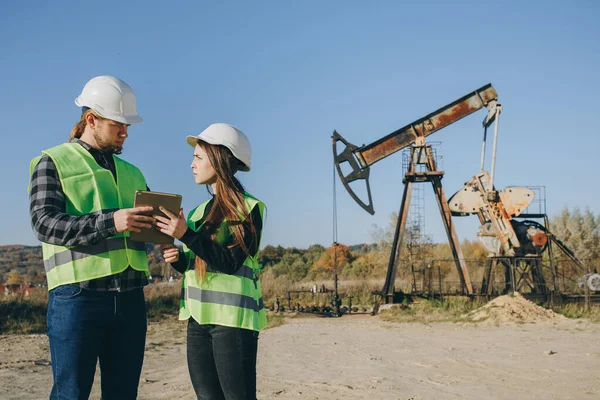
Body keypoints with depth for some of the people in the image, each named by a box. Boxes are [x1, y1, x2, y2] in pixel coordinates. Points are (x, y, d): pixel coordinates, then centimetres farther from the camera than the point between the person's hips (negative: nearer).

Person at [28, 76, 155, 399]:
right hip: (78, 297, -5)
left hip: (130, 298, 5)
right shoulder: (52, 163, 3)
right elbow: (44, 223, -11)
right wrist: (110, 221, -23)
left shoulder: (131, 173, 20)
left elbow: (149, 224, 19)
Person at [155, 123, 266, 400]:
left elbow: (230, 263, -16)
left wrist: (186, 234, -19)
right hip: (198, 318, 7)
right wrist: (176, 258, 0)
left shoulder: (249, 208, -5)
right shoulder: (200, 211, 16)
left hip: (232, 317, -7)